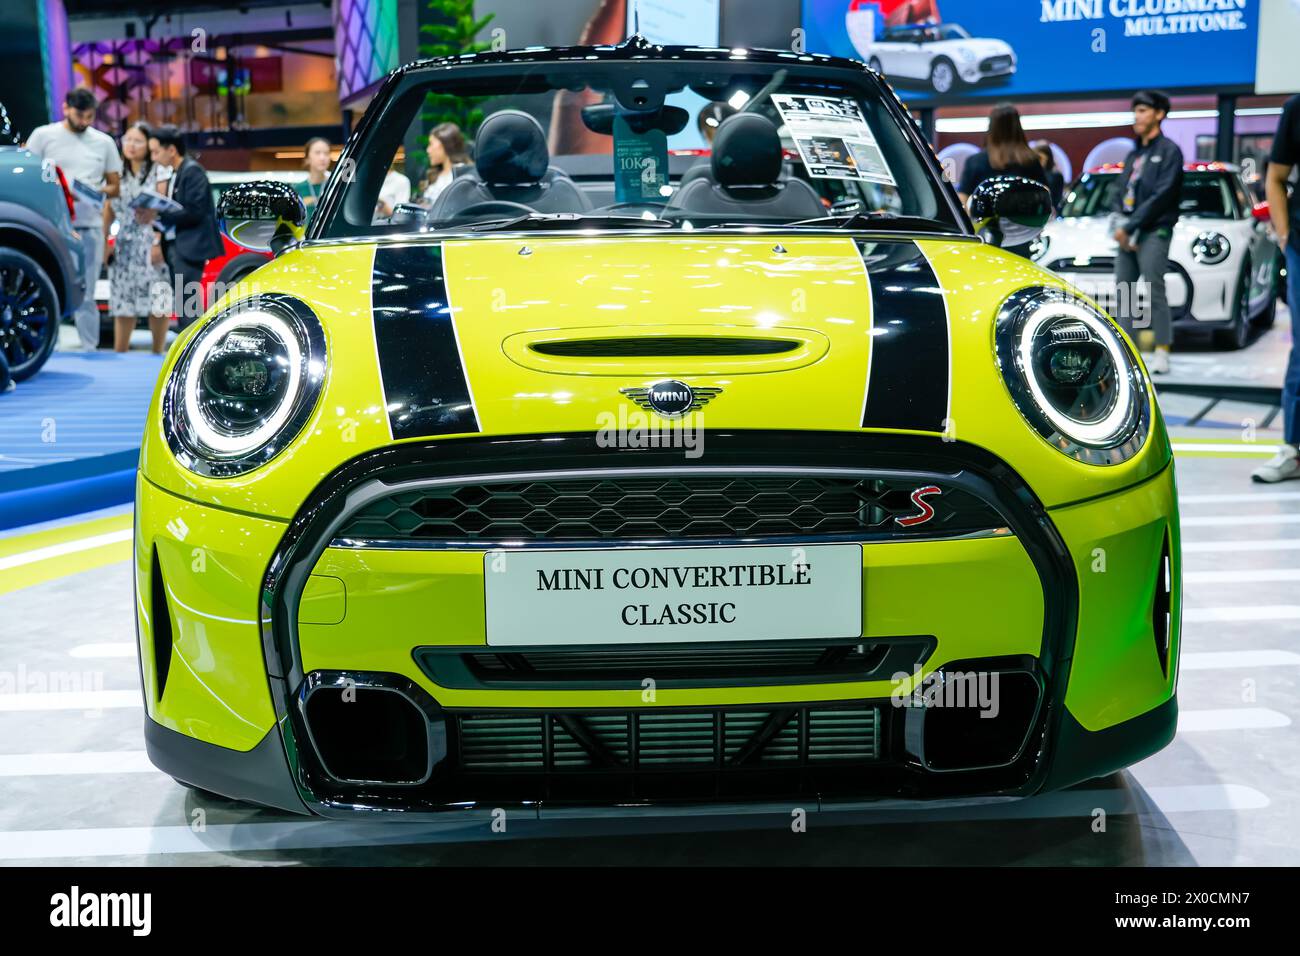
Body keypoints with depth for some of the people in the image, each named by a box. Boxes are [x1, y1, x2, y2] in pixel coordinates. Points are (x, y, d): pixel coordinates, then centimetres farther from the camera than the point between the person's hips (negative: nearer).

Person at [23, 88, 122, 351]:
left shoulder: (104, 142, 11)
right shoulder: (43, 135, 4)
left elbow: (115, 186, 14)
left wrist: (98, 192, -8)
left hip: (90, 226, 2)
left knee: (86, 294, 3)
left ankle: (90, 349, 5)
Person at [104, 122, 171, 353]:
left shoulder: (158, 172, -2)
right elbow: (108, 209, 12)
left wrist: (158, 243, -16)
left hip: (152, 245, -4)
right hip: (124, 246, 4)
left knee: (156, 302, -5)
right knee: (123, 303, 5)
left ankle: (157, 354, 6)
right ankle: (119, 354, 11)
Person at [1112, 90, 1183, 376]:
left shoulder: (1168, 151, -3)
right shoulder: (1134, 154, 20)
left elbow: (1161, 196, -12)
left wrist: (1130, 226, -14)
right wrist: (1120, 224, -2)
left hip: (1153, 233, -7)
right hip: (1126, 234, 7)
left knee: (1155, 293, -10)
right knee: (1123, 293, 5)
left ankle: (1162, 354, -8)